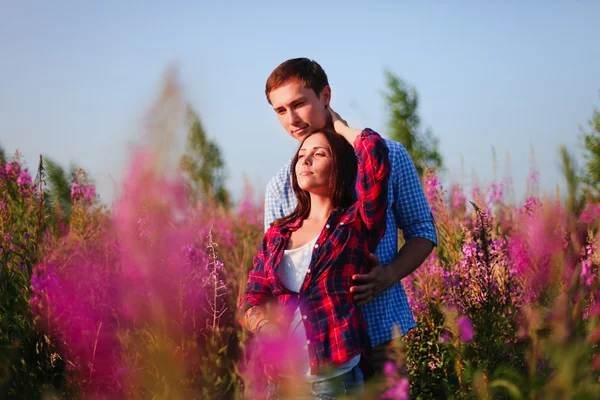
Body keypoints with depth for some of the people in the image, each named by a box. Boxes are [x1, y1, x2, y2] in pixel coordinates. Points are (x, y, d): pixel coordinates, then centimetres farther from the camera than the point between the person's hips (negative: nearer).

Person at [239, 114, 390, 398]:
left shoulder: (358, 223, 0)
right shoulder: (278, 234, 14)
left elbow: (375, 150, -14)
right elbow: (250, 302, 8)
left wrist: (340, 127, 5)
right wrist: (272, 332, -14)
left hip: (337, 375, -4)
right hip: (282, 376, 4)